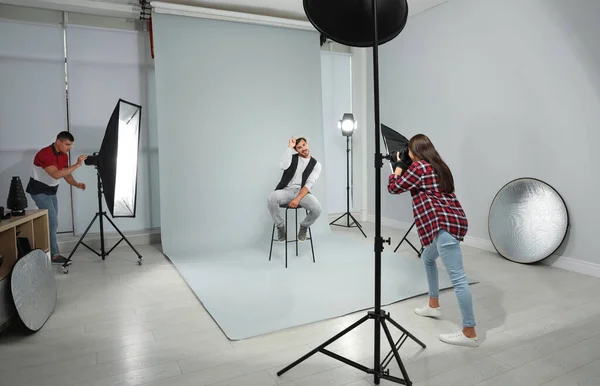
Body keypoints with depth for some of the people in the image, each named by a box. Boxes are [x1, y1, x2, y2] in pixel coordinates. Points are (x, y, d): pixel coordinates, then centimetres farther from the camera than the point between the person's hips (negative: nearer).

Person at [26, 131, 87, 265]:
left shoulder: (63, 155, 1)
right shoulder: (45, 154, -25)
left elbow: (66, 174, 3)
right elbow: (56, 174, -35)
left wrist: (76, 184, -16)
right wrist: (77, 165, -38)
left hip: (51, 191, 8)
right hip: (39, 191, -8)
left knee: (52, 222, 10)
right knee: (52, 221, -11)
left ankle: (47, 251, 20)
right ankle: (53, 255, -3)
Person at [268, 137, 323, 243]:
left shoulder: (316, 164, 6)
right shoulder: (292, 158, 11)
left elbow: (309, 184, -7)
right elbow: (282, 166, -14)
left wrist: (297, 199, -20)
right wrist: (289, 147, -8)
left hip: (303, 192, -1)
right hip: (287, 190, 1)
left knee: (317, 209, -30)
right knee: (271, 198, -33)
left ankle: (304, 226, 5)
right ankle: (280, 226, -7)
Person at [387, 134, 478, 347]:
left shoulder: (418, 166, -7)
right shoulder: (437, 165, 20)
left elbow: (394, 188, 1)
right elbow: (415, 186, 30)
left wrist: (399, 166, 16)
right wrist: (405, 166, 26)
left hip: (444, 224, -11)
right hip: (450, 221, 11)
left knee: (457, 278, -10)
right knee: (428, 259, 28)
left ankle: (469, 333, -6)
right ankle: (433, 306, 38)